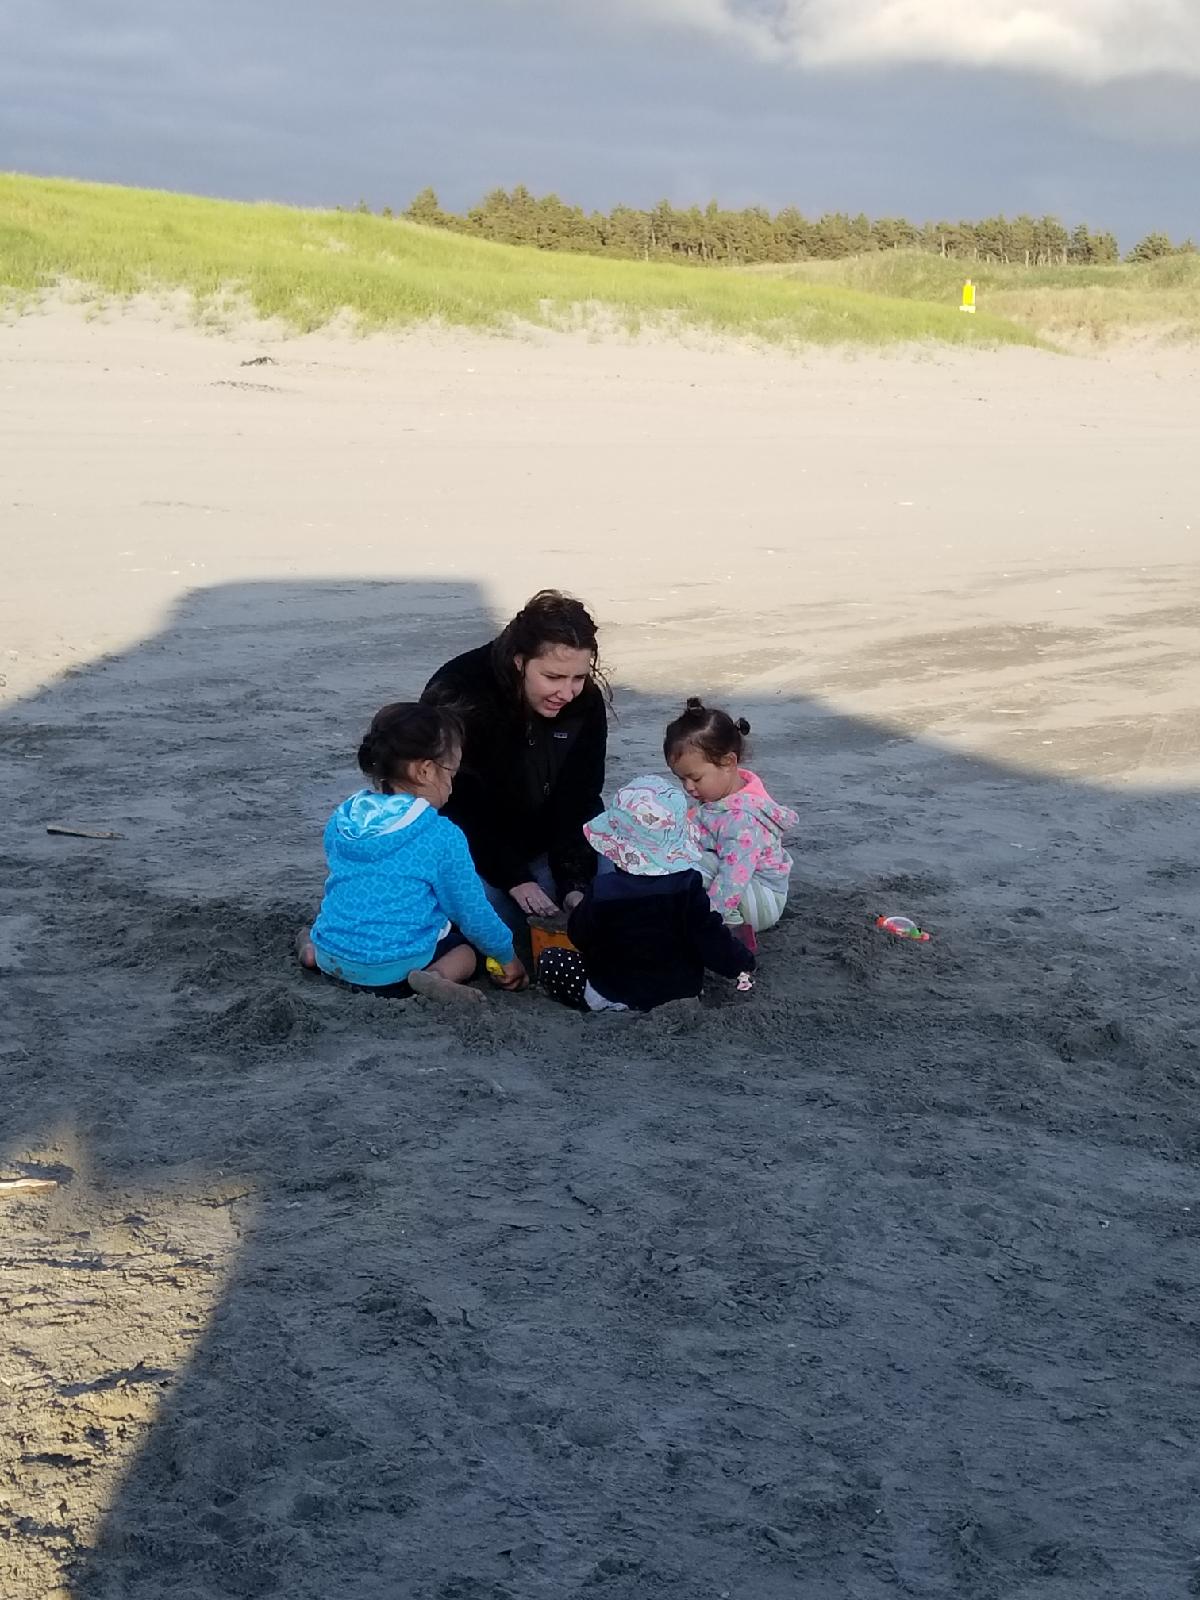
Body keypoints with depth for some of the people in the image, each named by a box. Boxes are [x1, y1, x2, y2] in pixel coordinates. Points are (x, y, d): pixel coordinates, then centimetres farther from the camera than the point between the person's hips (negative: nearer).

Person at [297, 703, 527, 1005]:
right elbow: (473, 913, -8)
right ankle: (436, 976, -15)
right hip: (399, 965, -6)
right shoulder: (443, 837, -15)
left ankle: (313, 949, 10)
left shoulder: (341, 820, 2)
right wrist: (508, 957, 10)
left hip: (332, 957, 7)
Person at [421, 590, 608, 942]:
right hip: (466, 849, -4)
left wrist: (573, 884, -22)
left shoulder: (586, 703, -12)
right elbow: (459, 808, -23)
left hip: (535, 845, 4)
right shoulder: (457, 698, -27)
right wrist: (514, 880, -28)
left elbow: (577, 802, -10)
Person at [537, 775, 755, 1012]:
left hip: (616, 994, -4)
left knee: (549, 962, 8)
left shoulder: (603, 891, -20)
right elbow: (709, 937, -13)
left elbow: (579, 936, -6)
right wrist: (741, 963, 4)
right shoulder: (689, 886, -17)